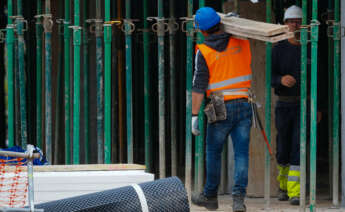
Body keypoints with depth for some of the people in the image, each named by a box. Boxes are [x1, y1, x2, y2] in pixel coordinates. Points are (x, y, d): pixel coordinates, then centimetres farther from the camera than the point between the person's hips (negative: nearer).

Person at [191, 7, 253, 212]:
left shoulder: (204, 52, -9)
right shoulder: (240, 42, 2)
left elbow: (199, 87, -12)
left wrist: (194, 116, -9)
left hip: (222, 109, -3)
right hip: (244, 105, 3)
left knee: (213, 152, 14)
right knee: (241, 153, 1)